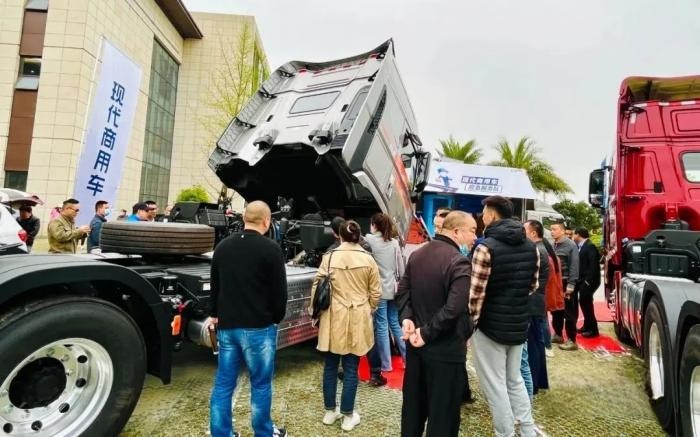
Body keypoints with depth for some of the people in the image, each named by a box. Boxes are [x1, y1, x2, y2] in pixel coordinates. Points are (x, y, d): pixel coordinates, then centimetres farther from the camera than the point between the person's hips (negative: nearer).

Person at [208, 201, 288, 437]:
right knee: (260, 384, 10)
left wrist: (215, 314, 29)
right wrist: (277, 319, 6)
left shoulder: (223, 246, 6)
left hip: (227, 326, 5)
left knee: (223, 384, 13)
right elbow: (280, 290, -10)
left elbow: (215, 285, 17)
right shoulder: (271, 248, -13)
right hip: (259, 327, -5)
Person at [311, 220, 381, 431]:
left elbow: (317, 286, -2)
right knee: (351, 369, 8)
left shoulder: (329, 257, -5)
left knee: (330, 366, 15)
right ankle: (348, 415, 20)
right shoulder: (368, 259, -4)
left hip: (333, 318, 1)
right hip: (357, 319, 0)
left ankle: (330, 411, 28)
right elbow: (375, 293, 1)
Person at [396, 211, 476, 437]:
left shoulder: (417, 255, 5)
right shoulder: (459, 262, -19)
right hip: (445, 349, -7)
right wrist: (427, 333, -17)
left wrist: (406, 318, -7)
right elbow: (453, 308, -26)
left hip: (416, 343, 7)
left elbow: (402, 292, 4)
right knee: (443, 411, 10)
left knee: (413, 403, 22)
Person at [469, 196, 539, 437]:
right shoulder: (531, 247, 4)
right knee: (515, 380, 23)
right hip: (519, 326, 7)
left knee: (495, 387, 8)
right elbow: (533, 286, 12)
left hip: (491, 327, -7)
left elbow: (476, 294, -19)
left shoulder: (486, 248, -19)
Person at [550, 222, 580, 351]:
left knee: (569, 313, 0)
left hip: (566, 283, -7)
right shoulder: (554, 245, 11)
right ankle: (558, 335, 29)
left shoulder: (570, 245, -10)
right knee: (556, 311, 16)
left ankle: (571, 341, 7)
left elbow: (574, 266, -15)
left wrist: (571, 285, -19)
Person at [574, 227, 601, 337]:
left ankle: (593, 329, 6)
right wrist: (580, 279, 8)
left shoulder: (590, 246, -14)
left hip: (588, 281, -8)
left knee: (586, 303, -4)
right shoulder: (581, 246, 13)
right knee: (584, 302, 14)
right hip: (582, 281, 8)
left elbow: (593, 265, -20)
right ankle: (587, 326, 26)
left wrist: (588, 280, -21)